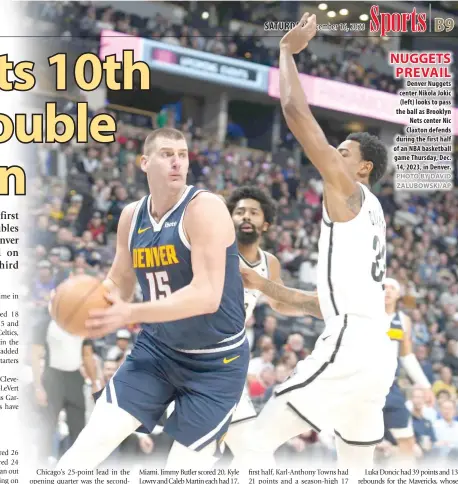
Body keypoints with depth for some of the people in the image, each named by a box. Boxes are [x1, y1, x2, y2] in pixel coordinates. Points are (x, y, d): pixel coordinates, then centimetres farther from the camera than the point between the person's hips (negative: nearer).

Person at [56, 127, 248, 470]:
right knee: (90, 444, -5)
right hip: (157, 349, 5)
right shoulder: (132, 216, 1)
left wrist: (130, 314, -36)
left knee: (184, 469, -5)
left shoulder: (205, 209, -20)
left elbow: (207, 296, -29)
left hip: (216, 361, -5)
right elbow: (119, 285, 14)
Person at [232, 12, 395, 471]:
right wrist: (266, 287, 30)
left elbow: (297, 114, -8)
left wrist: (288, 49, 3)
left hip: (349, 348, -10)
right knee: (357, 469, 17)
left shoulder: (349, 191, 0)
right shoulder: (368, 211, 25)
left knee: (255, 446, -9)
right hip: (376, 353, 10)